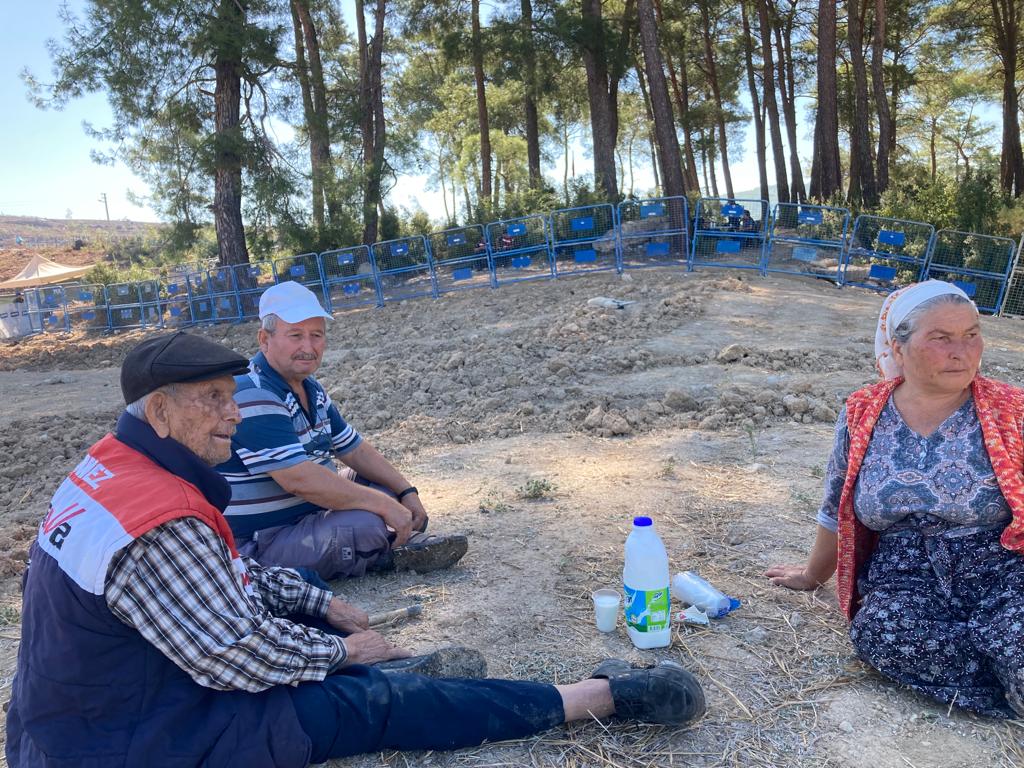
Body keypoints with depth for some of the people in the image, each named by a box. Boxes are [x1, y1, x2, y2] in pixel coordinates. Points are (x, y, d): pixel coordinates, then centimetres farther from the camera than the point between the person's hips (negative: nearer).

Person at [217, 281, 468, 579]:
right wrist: (384, 504, -26)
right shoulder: (251, 396, -23)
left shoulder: (311, 390, 9)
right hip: (257, 546, -10)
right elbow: (299, 479, -31)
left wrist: (406, 491, 2)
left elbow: (355, 450, 15)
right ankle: (393, 551, -1)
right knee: (364, 525, -30)